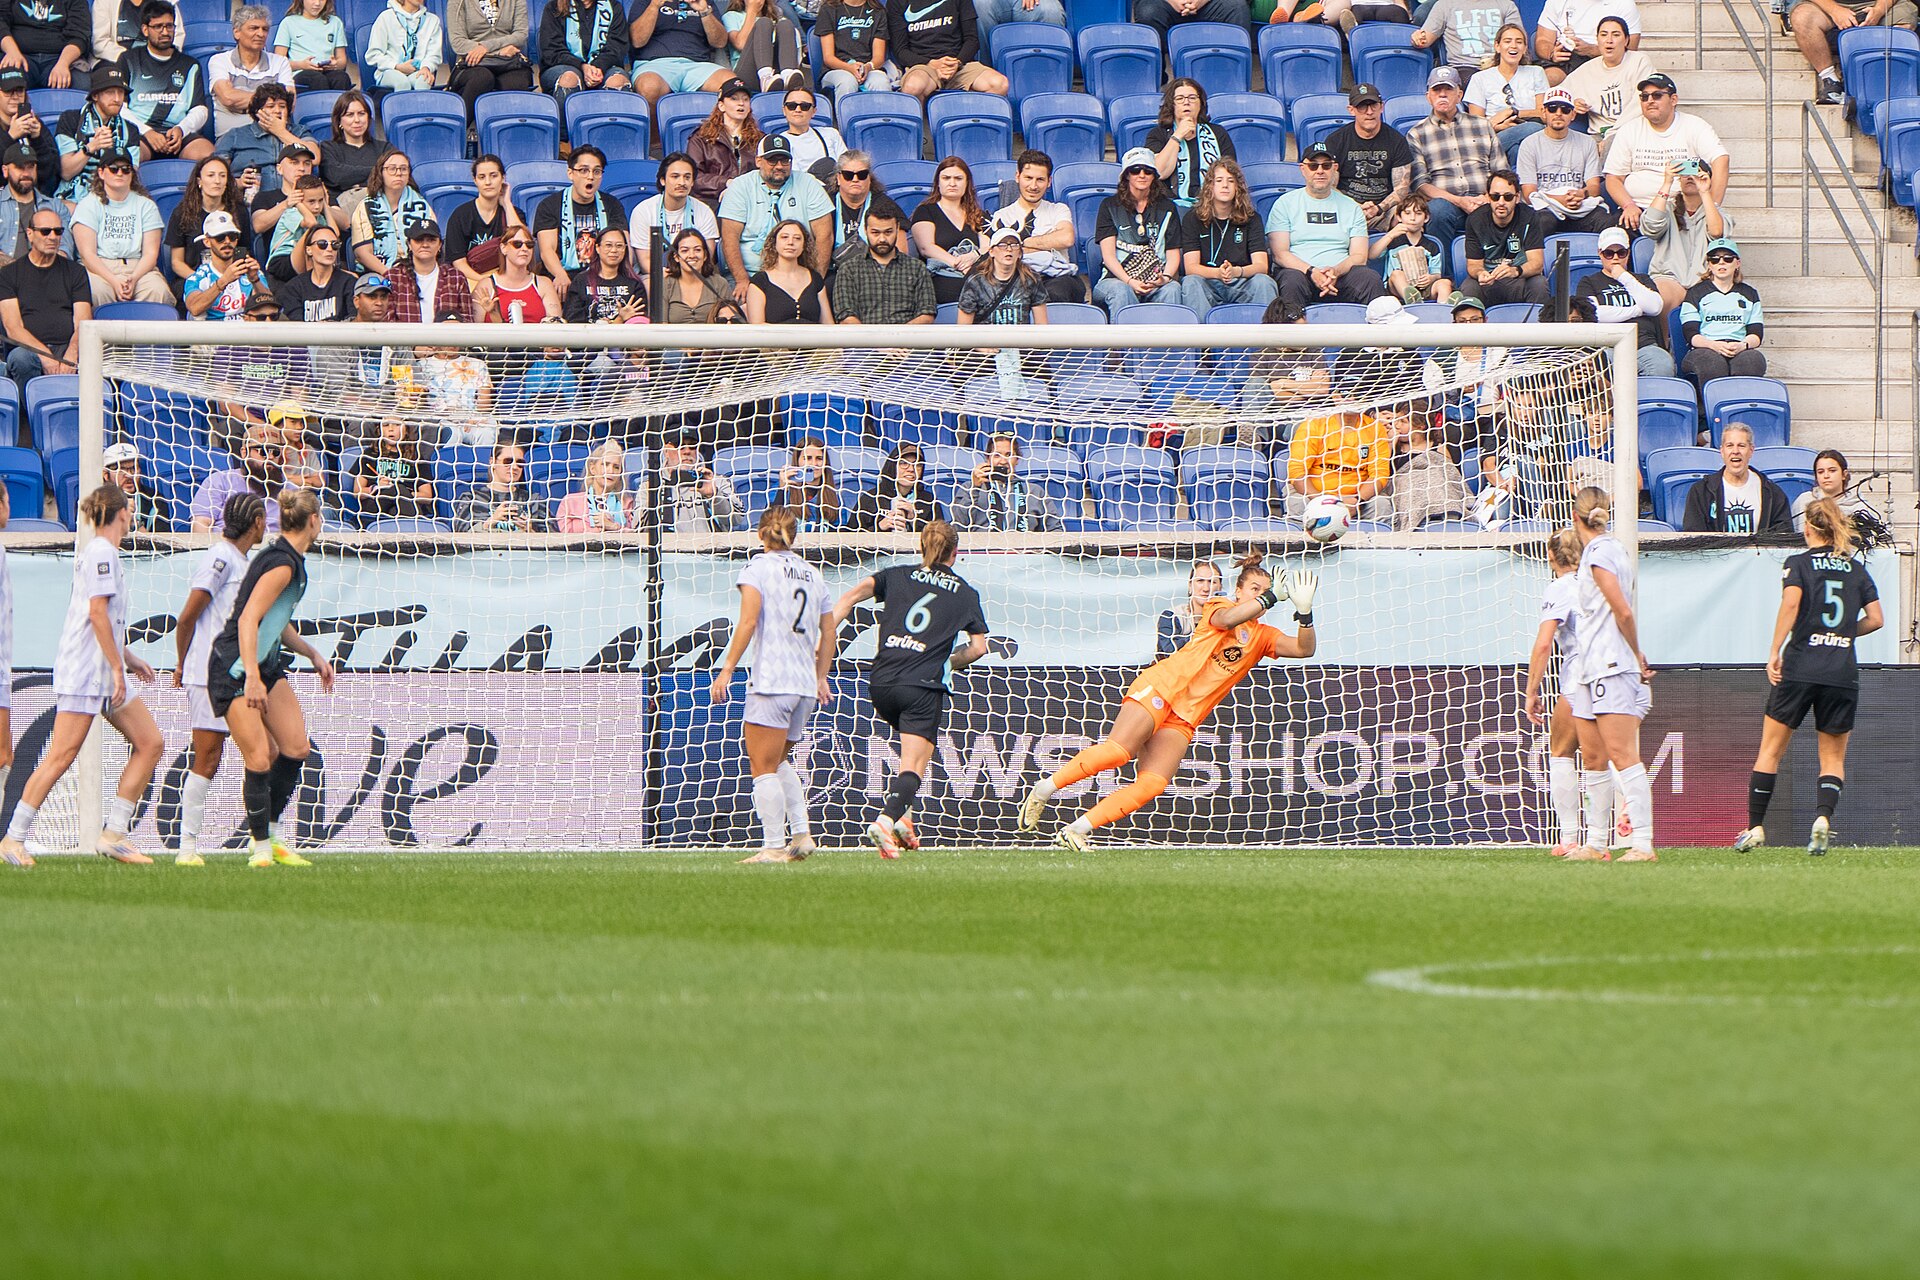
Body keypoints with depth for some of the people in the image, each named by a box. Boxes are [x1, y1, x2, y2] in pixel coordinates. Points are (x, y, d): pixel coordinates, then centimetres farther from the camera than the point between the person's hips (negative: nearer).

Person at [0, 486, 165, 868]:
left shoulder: (104, 553, 18)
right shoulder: (101, 553, -11)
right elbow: (98, 613, -19)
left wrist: (126, 658, 27)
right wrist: (117, 667, -19)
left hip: (105, 673, 10)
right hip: (83, 670, -10)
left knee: (150, 743, 4)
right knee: (61, 757, -11)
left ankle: (113, 835, 3)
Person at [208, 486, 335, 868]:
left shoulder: (288, 559, 10)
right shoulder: (282, 564, -19)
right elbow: (248, 619, -26)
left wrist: (313, 654, 28)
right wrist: (252, 677, -31)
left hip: (266, 664, 10)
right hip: (235, 668, -10)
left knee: (297, 748, 1)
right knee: (260, 760, -12)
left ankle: (268, 837, 12)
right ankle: (261, 848, 0)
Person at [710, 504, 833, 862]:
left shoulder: (758, 567, -3)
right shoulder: (813, 575, 15)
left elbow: (748, 622, -14)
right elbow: (827, 635, 18)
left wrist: (726, 670, -12)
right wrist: (821, 679, 30)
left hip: (771, 682, -7)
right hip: (806, 686, 7)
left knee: (764, 768, -3)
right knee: (779, 762, 22)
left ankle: (774, 846, -8)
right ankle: (801, 834, 13)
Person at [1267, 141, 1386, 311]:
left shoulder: (1351, 207, 18)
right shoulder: (1286, 203, 12)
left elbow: (1359, 256, 9)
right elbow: (1279, 254, 1)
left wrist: (1335, 272, -14)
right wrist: (1312, 272, -17)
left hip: (1341, 274, 2)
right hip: (1300, 271, -2)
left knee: (1371, 279, -29)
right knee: (1293, 281, -38)